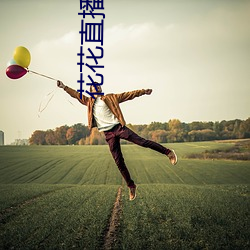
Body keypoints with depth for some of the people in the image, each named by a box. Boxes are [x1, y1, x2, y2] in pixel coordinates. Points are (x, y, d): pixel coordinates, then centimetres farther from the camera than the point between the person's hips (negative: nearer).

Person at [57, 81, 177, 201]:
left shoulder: (110, 98, 12)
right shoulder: (89, 102, 17)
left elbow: (128, 95, 10)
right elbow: (76, 94, 21)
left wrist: (143, 91, 4)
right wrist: (64, 87, 12)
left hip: (118, 127, -2)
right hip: (108, 134, 2)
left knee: (142, 141, -14)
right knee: (119, 162, 0)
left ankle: (168, 152, -1)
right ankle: (131, 186, 9)